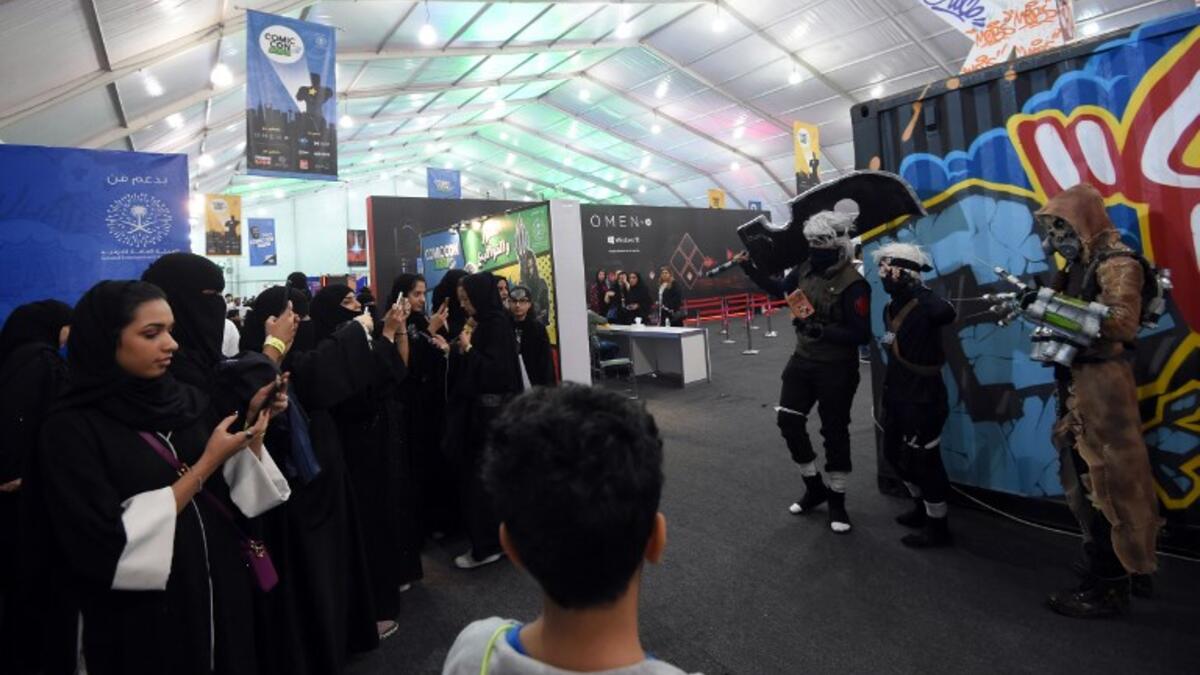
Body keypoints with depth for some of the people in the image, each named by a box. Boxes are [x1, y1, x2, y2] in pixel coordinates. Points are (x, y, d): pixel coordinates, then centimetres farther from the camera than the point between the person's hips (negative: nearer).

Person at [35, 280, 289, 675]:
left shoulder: (185, 399, 0)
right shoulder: (70, 429, -15)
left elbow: (242, 496, 2)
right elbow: (111, 546, -20)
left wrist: (254, 434, -14)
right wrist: (205, 465, -20)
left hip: (222, 593, 5)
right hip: (144, 620, -5)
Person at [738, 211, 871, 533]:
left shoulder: (852, 284, -20)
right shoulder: (806, 269, 1)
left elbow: (860, 335, -22)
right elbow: (779, 289, 20)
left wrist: (821, 330, -30)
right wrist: (749, 266, 11)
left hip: (836, 368, -7)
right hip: (803, 360, 7)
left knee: (835, 432, 5)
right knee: (788, 420, 7)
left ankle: (837, 501, 23)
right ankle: (814, 487, 26)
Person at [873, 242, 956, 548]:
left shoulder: (925, 303, -17)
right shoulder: (890, 307, 9)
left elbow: (947, 313, -43)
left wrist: (919, 290, -45)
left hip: (923, 397, -9)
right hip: (897, 394, 9)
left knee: (923, 459, 1)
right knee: (894, 453, 20)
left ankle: (937, 526, 19)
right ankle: (922, 507, 41)